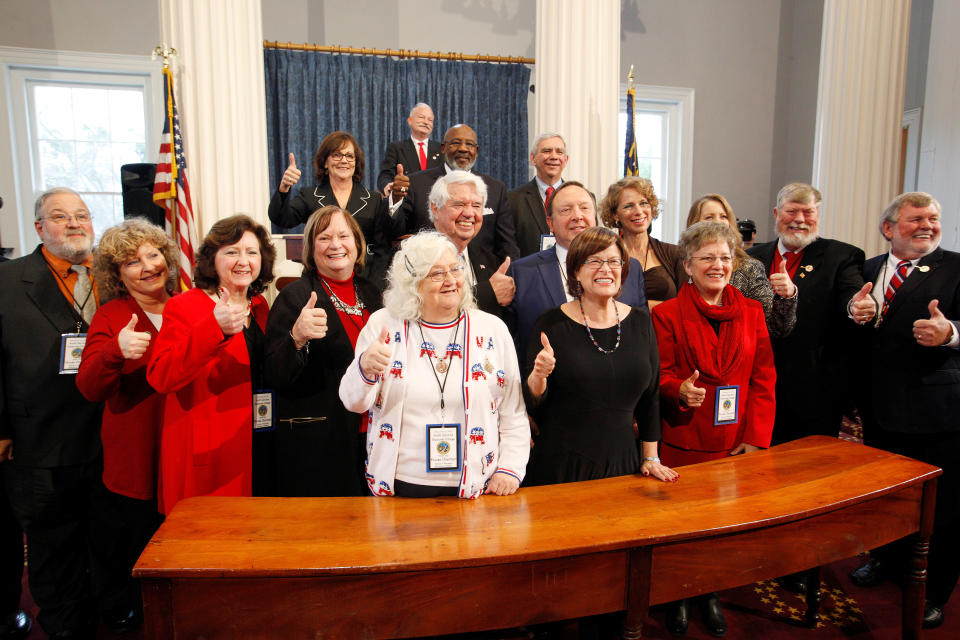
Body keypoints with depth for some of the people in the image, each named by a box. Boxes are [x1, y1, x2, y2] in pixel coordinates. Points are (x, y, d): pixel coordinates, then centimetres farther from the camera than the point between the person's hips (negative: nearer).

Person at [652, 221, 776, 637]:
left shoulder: (751, 312, 8)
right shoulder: (666, 314, -1)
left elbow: (763, 379, 7)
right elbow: (659, 376, -1)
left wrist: (755, 437, -2)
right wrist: (680, 390, -24)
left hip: (736, 445, 3)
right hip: (683, 443, -2)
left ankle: (711, 593, 31)